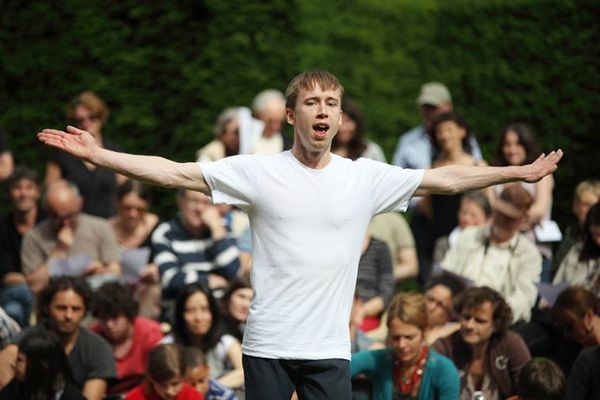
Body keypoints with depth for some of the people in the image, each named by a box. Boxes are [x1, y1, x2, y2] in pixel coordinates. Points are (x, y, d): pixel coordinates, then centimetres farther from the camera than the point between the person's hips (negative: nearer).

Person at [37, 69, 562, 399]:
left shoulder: (366, 177, 4)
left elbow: (446, 179, 7)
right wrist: (99, 156, -13)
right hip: (267, 345, -1)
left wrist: (518, 173, 4)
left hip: (330, 348, 1)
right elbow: (177, 174, -5)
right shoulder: (259, 172, -2)